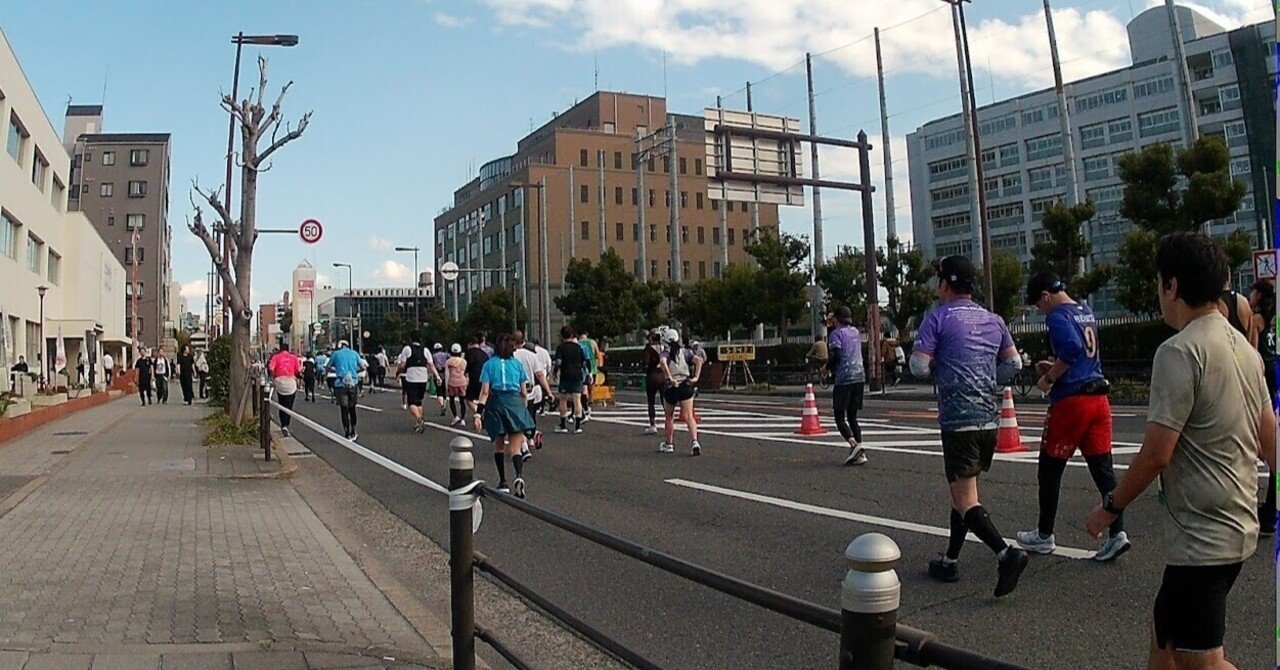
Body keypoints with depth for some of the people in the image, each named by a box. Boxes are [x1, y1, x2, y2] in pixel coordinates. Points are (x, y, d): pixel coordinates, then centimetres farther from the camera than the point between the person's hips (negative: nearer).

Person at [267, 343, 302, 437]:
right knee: (289, 406, 4)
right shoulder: (294, 357, 5)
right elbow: (298, 371, 0)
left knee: (282, 406, 13)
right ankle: (286, 426, -7)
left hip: (280, 382, 0)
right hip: (291, 383, 0)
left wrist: (273, 377, 4)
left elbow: (271, 368, -12)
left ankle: (283, 426, 8)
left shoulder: (276, 357, 3)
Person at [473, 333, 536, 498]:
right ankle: (519, 476, -29)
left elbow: (485, 392, -4)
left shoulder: (489, 364, 5)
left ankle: (503, 482, 20)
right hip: (515, 403, 0)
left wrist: (478, 413, -6)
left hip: (495, 405, 0)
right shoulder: (517, 364, 8)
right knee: (516, 448, -3)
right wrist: (522, 408, 28)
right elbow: (523, 392, 11)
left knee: (499, 446, 18)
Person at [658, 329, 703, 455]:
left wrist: (669, 377, -22)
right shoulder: (686, 352, 9)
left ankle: (668, 444, 28)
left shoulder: (666, 352, 1)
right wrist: (696, 377, -9)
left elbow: (663, 362, -22)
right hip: (686, 386, 1)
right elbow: (699, 360, -6)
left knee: (669, 416, 18)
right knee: (689, 416, -3)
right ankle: (695, 441, -24)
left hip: (670, 388, -1)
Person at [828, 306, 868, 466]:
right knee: (852, 417, 12)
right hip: (860, 376, 7)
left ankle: (854, 445, -22)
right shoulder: (856, 332, 17)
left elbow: (835, 355, -15)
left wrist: (828, 367, 5)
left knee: (840, 418, -1)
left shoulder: (836, 333, -4)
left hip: (844, 379, -7)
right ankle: (860, 453, 2)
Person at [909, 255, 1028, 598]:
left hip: (958, 418, -7)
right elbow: (1014, 363, 15)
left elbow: (919, 366, -10)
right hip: (990, 418, 7)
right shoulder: (993, 320, 13)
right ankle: (950, 561, 25)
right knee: (964, 490, 18)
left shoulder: (939, 317, -6)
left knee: (965, 501, -6)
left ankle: (1006, 553, -25)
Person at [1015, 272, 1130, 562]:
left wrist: (1050, 378, -17)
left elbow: (1072, 347, -29)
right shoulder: (1086, 312, 15)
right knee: (1103, 468, 8)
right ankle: (1117, 532, 1)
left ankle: (1044, 535, 17)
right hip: (1098, 398, 8)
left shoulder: (1058, 317, -12)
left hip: (1070, 400, -8)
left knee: (1050, 470, 6)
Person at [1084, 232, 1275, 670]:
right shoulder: (1243, 346, 9)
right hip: (1238, 524, 10)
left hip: (1201, 536, -10)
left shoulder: (1180, 351, -19)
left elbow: (1156, 454, -20)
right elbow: (1270, 440, 14)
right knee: (1165, 630, 20)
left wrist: (1110, 507, -7)